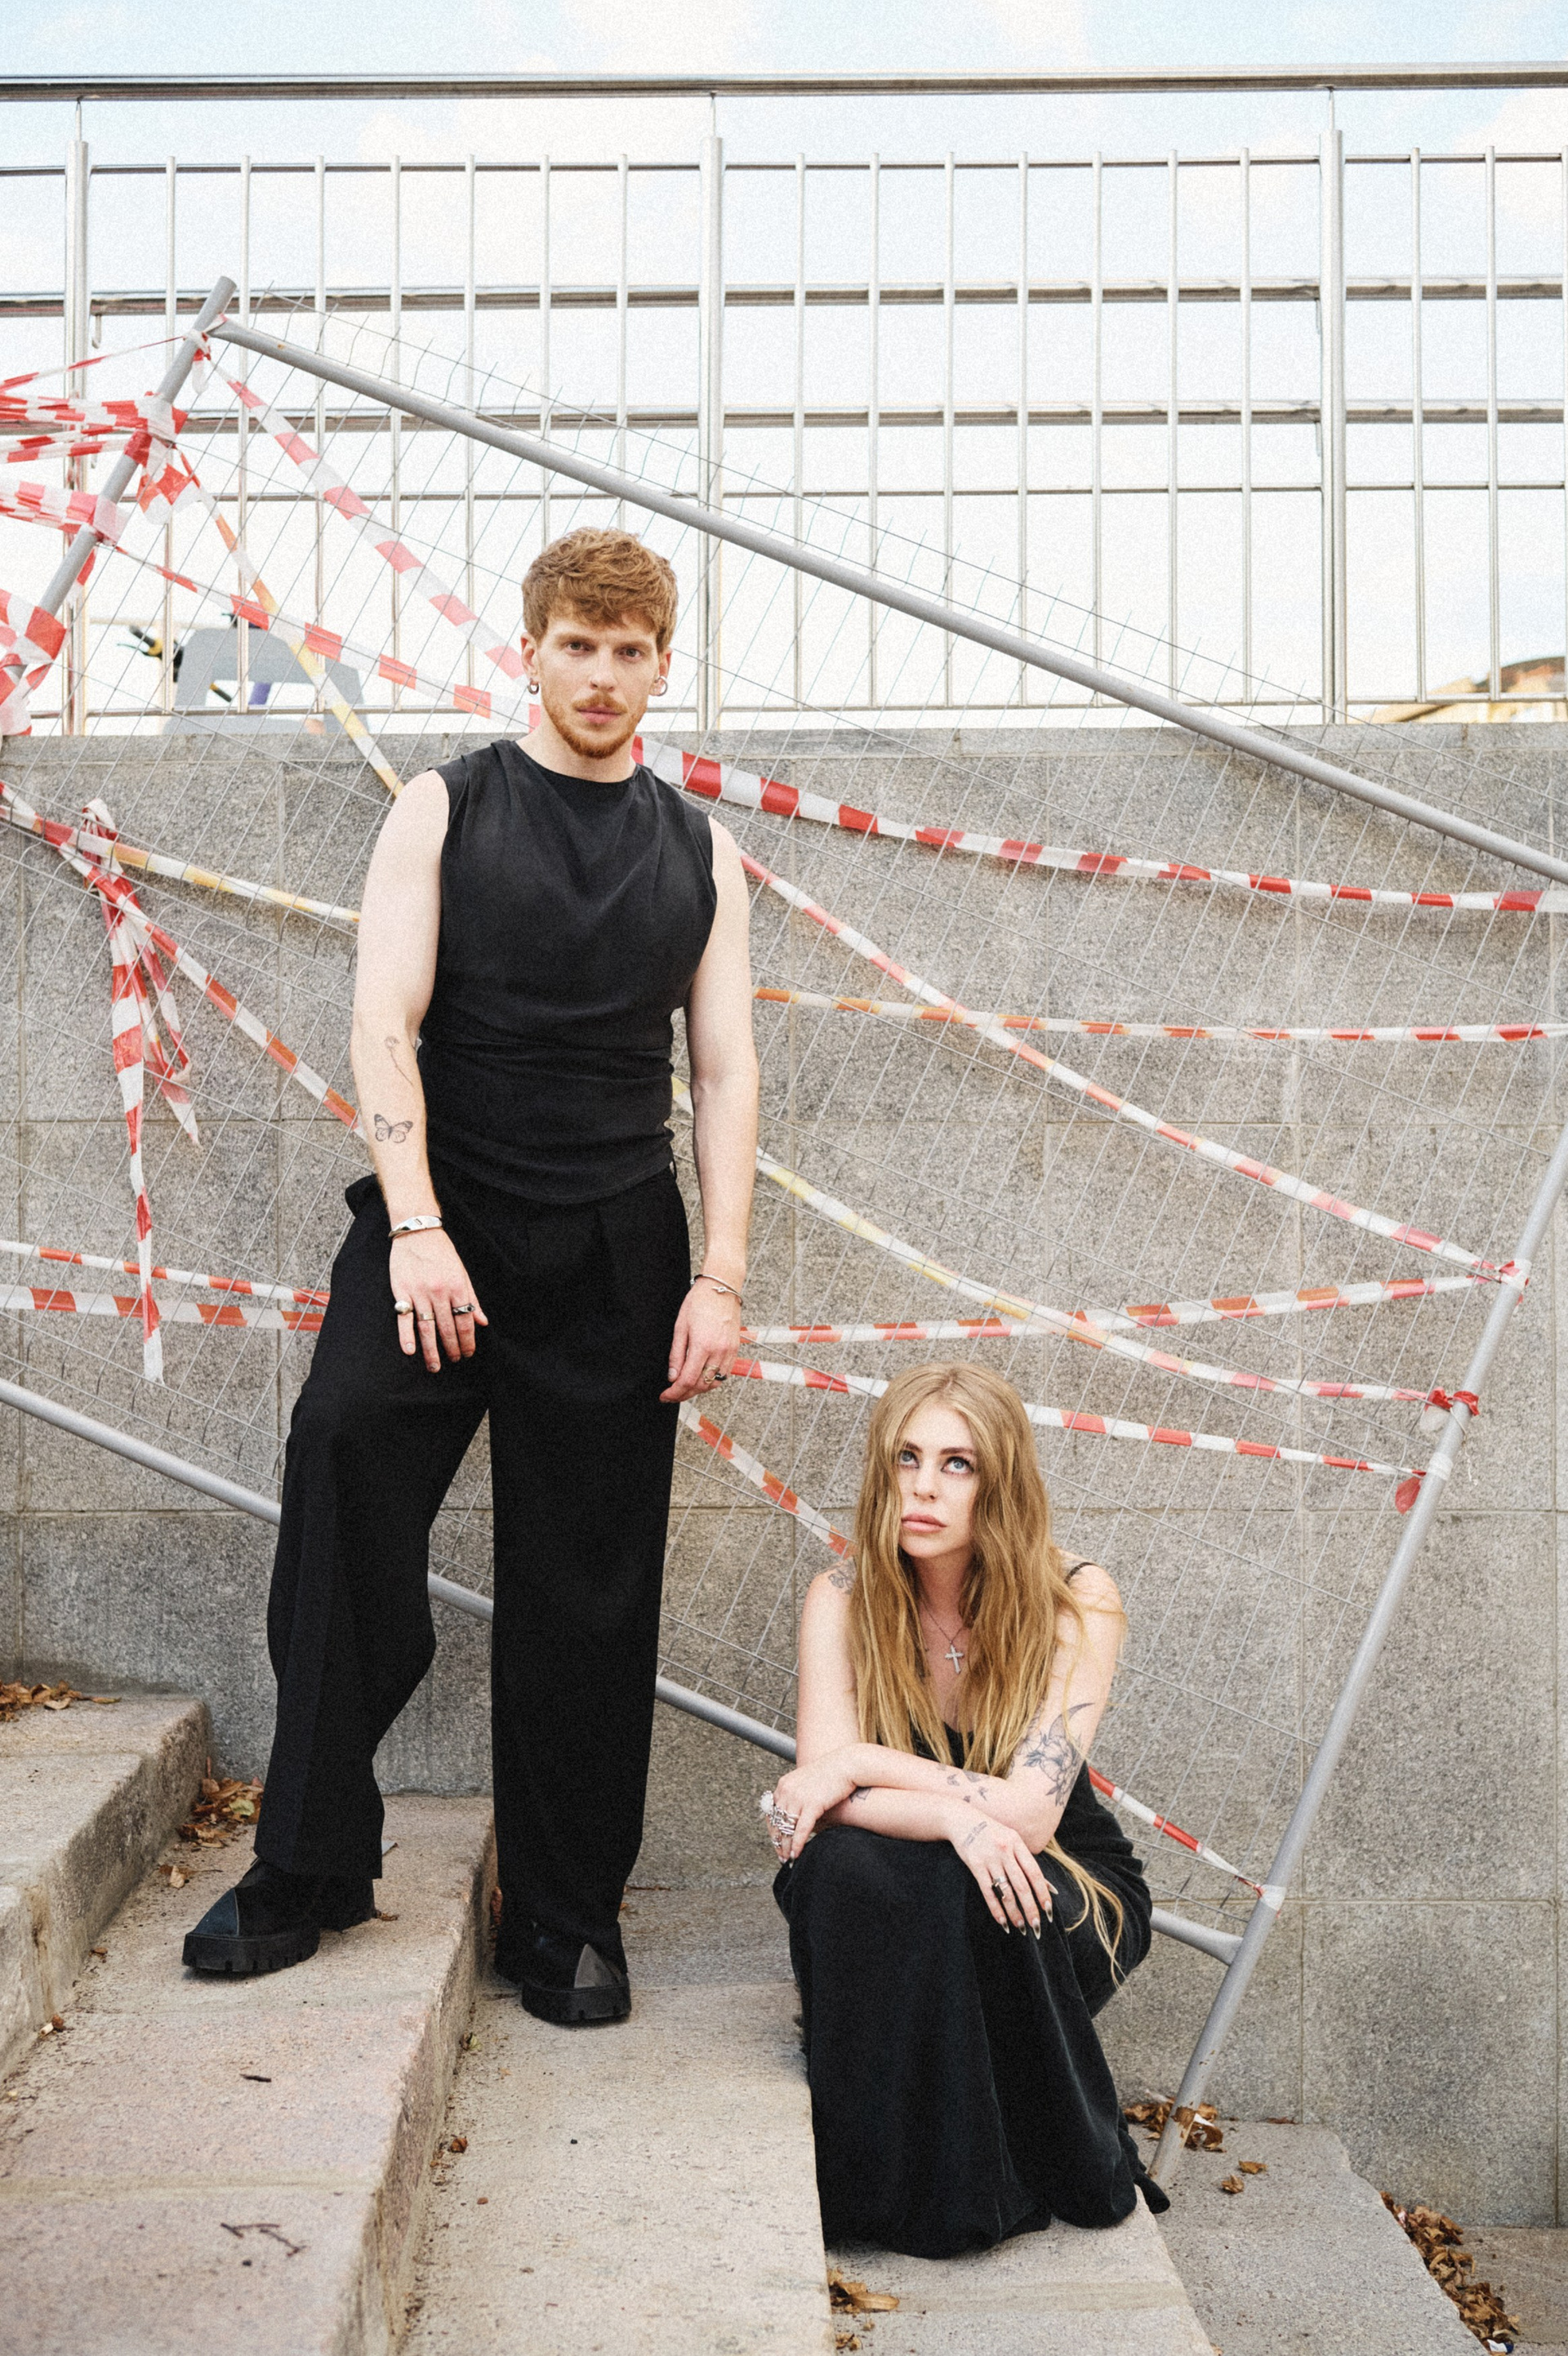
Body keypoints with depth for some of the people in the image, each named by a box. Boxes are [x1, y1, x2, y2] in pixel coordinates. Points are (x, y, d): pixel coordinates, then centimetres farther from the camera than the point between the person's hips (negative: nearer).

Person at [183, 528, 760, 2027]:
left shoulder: (701, 857, 12)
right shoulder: (444, 812, 5)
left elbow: (724, 1070, 8)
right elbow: (384, 1022, -3)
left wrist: (720, 1276, -2)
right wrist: (416, 1229, -16)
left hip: (617, 1251, 2)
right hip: (441, 1220, -1)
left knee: (588, 1593, 4)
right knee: (343, 1437, -22)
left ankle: (565, 1918, 18)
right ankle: (309, 1869, -7)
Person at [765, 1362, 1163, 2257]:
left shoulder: (1077, 1603, -18)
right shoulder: (844, 1601, -12)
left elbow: (1029, 1812, -26)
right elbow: (824, 1795, -21)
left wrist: (865, 1764, -26)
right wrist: (958, 1816, -37)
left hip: (1068, 1893, -1)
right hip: (916, 1903, 2)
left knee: (963, 1894, -34)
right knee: (837, 1865, -31)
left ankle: (1018, 2174, -10)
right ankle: (889, 2177, -13)